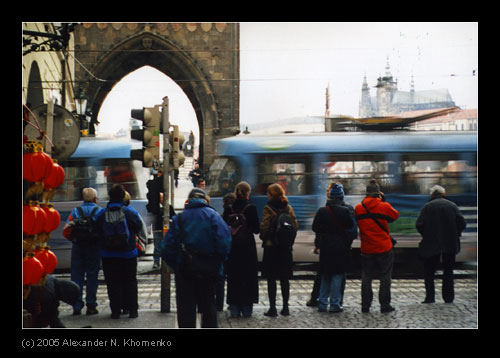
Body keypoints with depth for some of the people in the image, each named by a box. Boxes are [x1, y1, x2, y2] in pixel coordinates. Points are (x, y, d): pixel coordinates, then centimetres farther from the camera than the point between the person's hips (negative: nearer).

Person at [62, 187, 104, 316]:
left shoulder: (75, 211, 3)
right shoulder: (100, 211, -2)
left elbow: (66, 232, -2)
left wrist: (74, 240, 14)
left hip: (77, 247, 2)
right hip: (94, 247, -2)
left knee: (77, 276, 7)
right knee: (92, 276, 5)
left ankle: (77, 307, 5)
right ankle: (91, 306, 4)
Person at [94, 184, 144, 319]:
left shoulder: (101, 214, -6)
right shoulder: (130, 212, -9)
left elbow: (98, 232, 2)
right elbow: (139, 227, 3)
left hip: (108, 255, 1)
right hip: (128, 254, 0)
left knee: (113, 283, 8)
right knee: (130, 282, 11)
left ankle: (116, 310, 7)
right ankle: (132, 309, 10)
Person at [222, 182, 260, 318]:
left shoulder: (229, 209, -2)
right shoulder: (251, 208, -10)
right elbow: (256, 229, -7)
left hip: (232, 246, 3)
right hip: (247, 246, -2)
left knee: (233, 277, 9)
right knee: (248, 276, 8)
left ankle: (234, 309, 10)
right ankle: (246, 309, 10)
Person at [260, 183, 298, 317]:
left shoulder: (268, 208, -11)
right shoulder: (288, 208, 3)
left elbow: (264, 227, -16)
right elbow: (296, 226, 4)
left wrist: (263, 238, 3)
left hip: (271, 247, -4)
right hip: (286, 247, 4)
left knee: (271, 279, 2)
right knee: (285, 279, 11)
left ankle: (272, 308, 2)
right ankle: (285, 307, 14)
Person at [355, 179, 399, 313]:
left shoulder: (358, 208, -1)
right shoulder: (384, 206, -9)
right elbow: (395, 215, 8)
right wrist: (384, 201, 9)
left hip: (366, 249, 2)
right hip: (384, 248, -2)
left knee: (366, 277, 9)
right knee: (385, 277, 6)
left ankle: (365, 305, 10)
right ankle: (385, 305, 6)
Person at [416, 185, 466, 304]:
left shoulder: (427, 206, -1)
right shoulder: (452, 205, 4)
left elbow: (419, 225, -10)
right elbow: (462, 223, -5)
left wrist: (425, 235, 6)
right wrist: (456, 235, 9)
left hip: (431, 244, -2)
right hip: (450, 244, 2)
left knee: (429, 271, 8)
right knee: (448, 271, 12)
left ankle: (430, 297, 2)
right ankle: (448, 297, 12)